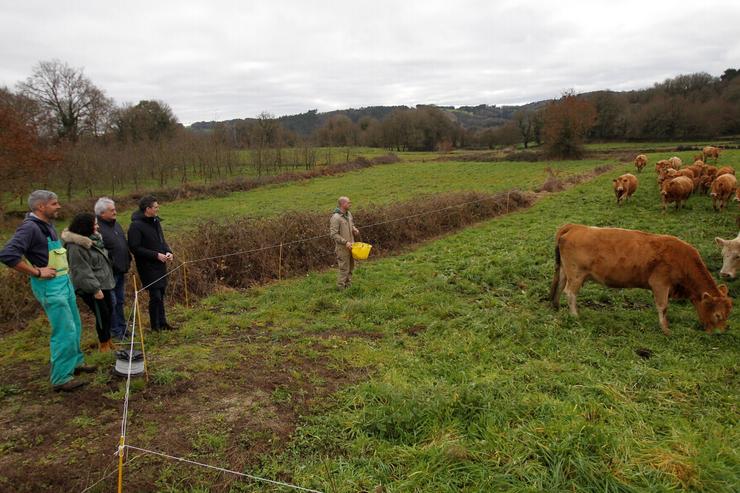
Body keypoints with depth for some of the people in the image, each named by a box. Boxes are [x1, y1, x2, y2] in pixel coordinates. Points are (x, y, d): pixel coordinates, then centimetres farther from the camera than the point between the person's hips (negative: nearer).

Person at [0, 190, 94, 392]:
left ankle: (76, 362, 36)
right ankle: (61, 379, 5)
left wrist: (63, 268, 13)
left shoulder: (48, 225, 11)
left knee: (75, 327, 19)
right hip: (50, 286, -9)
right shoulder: (29, 227, -18)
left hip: (64, 282, 9)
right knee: (65, 332, -6)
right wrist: (37, 272, -21)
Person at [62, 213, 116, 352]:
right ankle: (104, 344, 18)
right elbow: (82, 271, -24)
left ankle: (107, 339, 33)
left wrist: (105, 282, 24)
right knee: (102, 315, 0)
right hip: (91, 287, -9)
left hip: (103, 283, 9)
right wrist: (95, 288, -22)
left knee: (109, 311, 16)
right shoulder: (75, 246, -22)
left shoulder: (93, 238, 7)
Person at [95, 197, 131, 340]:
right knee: (111, 303, 1)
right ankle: (115, 331, 13)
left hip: (120, 271, 9)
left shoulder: (115, 224, 11)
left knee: (120, 301, 18)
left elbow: (124, 244, 21)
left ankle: (122, 327, 30)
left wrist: (127, 262, 20)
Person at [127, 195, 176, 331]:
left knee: (161, 294, 14)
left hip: (160, 265, 7)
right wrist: (156, 255, -20)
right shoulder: (136, 226, -16)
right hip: (148, 267, -7)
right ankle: (155, 325, 11)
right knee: (155, 296, -4)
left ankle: (162, 323, 25)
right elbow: (135, 248, -18)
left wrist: (168, 251, -1)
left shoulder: (156, 221, 8)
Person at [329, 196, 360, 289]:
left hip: (350, 246, 8)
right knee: (344, 268, -1)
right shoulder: (336, 217, -20)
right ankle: (341, 287, 12)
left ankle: (348, 284, 33)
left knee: (350, 267, 18)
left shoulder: (348, 214, 5)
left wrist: (354, 229, 0)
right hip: (342, 247, -8)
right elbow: (333, 234, -22)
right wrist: (345, 242, -24)